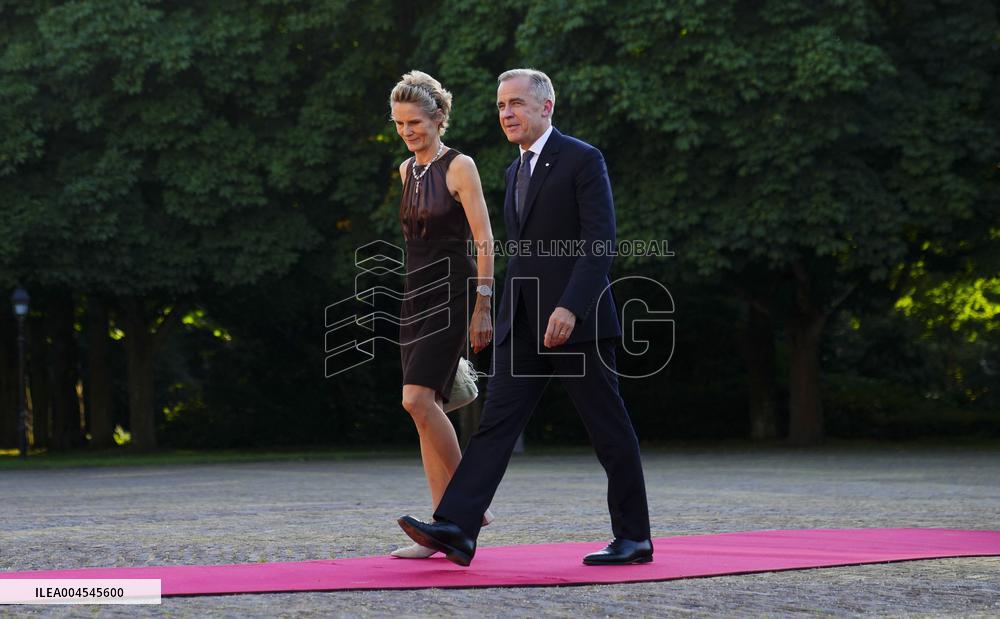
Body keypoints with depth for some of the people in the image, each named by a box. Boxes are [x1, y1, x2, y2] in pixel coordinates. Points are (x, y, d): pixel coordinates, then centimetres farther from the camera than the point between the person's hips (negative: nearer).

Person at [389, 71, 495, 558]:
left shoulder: (459, 167, -6)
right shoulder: (407, 171, 14)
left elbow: (484, 240, -10)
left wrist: (483, 307, -15)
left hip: (450, 295, -7)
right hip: (415, 297, 7)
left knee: (418, 399, -20)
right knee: (425, 408, 2)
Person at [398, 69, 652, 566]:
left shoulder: (582, 160, -6)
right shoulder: (516, 171, 18)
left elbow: (600, 242, -15)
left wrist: (570, 307, -25)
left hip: (577, 320, -7)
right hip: (523, 327, 7)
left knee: (610, 431, 2)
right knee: (496, 421, -6)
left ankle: (633, 538, 12)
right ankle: (455, 529, -15)